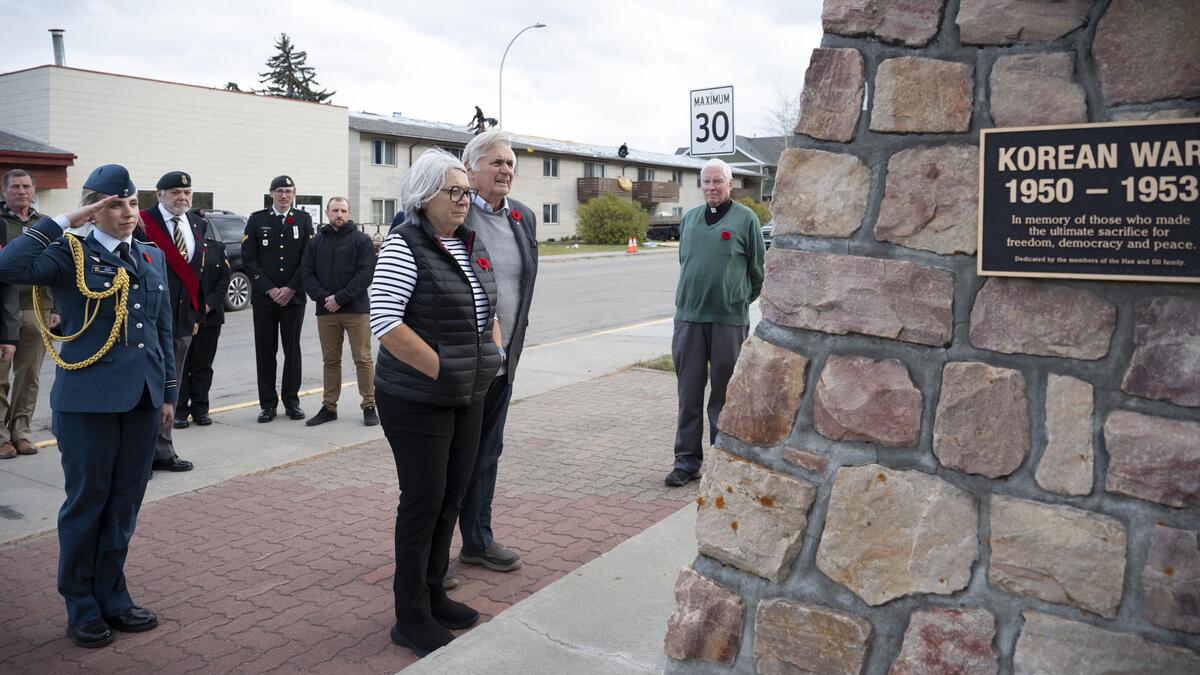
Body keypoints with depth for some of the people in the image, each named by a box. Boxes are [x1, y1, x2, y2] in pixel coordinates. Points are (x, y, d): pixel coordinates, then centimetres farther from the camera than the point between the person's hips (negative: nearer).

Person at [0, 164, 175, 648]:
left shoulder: (153, 257, 11)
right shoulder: (71, 254, -4)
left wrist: (169, 391, 13)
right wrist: (64, 222, -18)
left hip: (142, 397, 5)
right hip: (88, 399, -5)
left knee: (125, 503, 12)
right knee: (86, 501, 7)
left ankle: (112, 598, 27)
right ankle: (82, 608, 23)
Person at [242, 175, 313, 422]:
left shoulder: (304, 219, 6)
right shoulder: (257, 219, 5)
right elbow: (248, 259, 0)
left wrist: (290, 289, -7)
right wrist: (269, 289, -8)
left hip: (293, 297, 0)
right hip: (263, 297, 0)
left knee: (292, 350, 5)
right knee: (265, 351, 3)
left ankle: (291, 401, 15)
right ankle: (268, 403, 10)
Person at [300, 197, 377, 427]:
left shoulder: (361, 240, 0)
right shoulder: (316, 242, 12)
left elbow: (365, 274, -9)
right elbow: (307, 272, 6)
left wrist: (340, 298, -15)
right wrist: (322, 297, -10)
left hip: (356, 309, -3)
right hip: (325, 311, 4)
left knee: (362, 358, -2)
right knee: (330, 361, 10)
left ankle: (369, 405, 6)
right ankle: (329, 407, 18)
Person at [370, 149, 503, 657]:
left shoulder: (473, 246, 10)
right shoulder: (404, 247, -14)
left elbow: (488, 309, 21)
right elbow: (385, 323, -22)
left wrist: (494, 355, 9)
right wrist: (441, 370, -19)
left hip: (468, 397, 7)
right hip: (417, 400, -7)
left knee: (452, 496, 15)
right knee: (423, 501, 1)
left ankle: (433, 594, 32)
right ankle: (411, 618, 16)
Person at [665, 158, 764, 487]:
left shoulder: (745, 218, 0)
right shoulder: (689, 219, 13)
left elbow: (758, 270, 5)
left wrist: (739, 301, 10)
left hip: (729, 320, -4)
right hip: (688, 318, 4)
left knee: (724, 396, 5)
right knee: (689, 394, 6)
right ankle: (687, 461, 15)